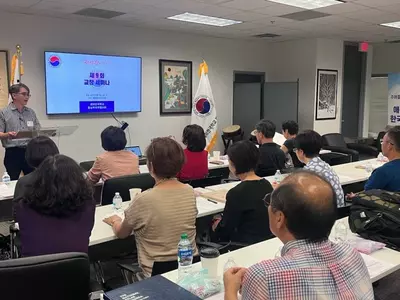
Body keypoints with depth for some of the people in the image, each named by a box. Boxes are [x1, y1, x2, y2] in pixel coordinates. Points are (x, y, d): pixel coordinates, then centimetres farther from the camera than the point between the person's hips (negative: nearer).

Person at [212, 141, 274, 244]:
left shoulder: (237, 193, -21)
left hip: (247, 244, -7)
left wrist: (217, 226, 11)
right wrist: (223, 221, 16)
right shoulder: (267, 185, 1)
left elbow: (225, 230, -11)